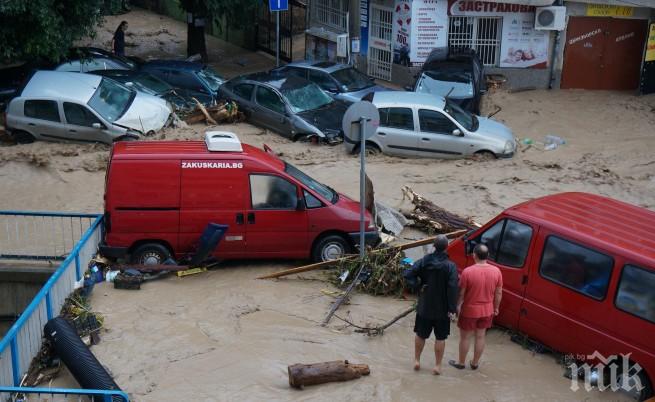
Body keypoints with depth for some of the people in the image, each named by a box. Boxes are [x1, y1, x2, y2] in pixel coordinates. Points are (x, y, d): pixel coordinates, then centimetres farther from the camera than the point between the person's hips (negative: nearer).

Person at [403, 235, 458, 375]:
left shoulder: (424, 261, -7)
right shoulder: (450, 266, -16)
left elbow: (407, 275, -15)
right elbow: (452, 289, -21)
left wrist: (418, 286, -7)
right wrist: (452, 309, -16)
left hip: (424, 307, 2)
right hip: (442, 309, -2)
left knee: (420, 335, 18)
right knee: (440, 338, 11)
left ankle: (417, 361, 28)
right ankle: (437, 366, 17)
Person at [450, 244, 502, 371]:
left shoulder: (467, 271, -22)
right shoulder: (496, 271, -10)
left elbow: (461, 293, -15)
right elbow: (498, 293, -1)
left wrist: (457, 306, 1)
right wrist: (496, 307, 14)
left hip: (470, 311, -4)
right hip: (487, 311, 4)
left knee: (465, 337, 15)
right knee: (480, 337, 19)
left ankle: (461, 363, 29)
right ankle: (475, 363, 32)